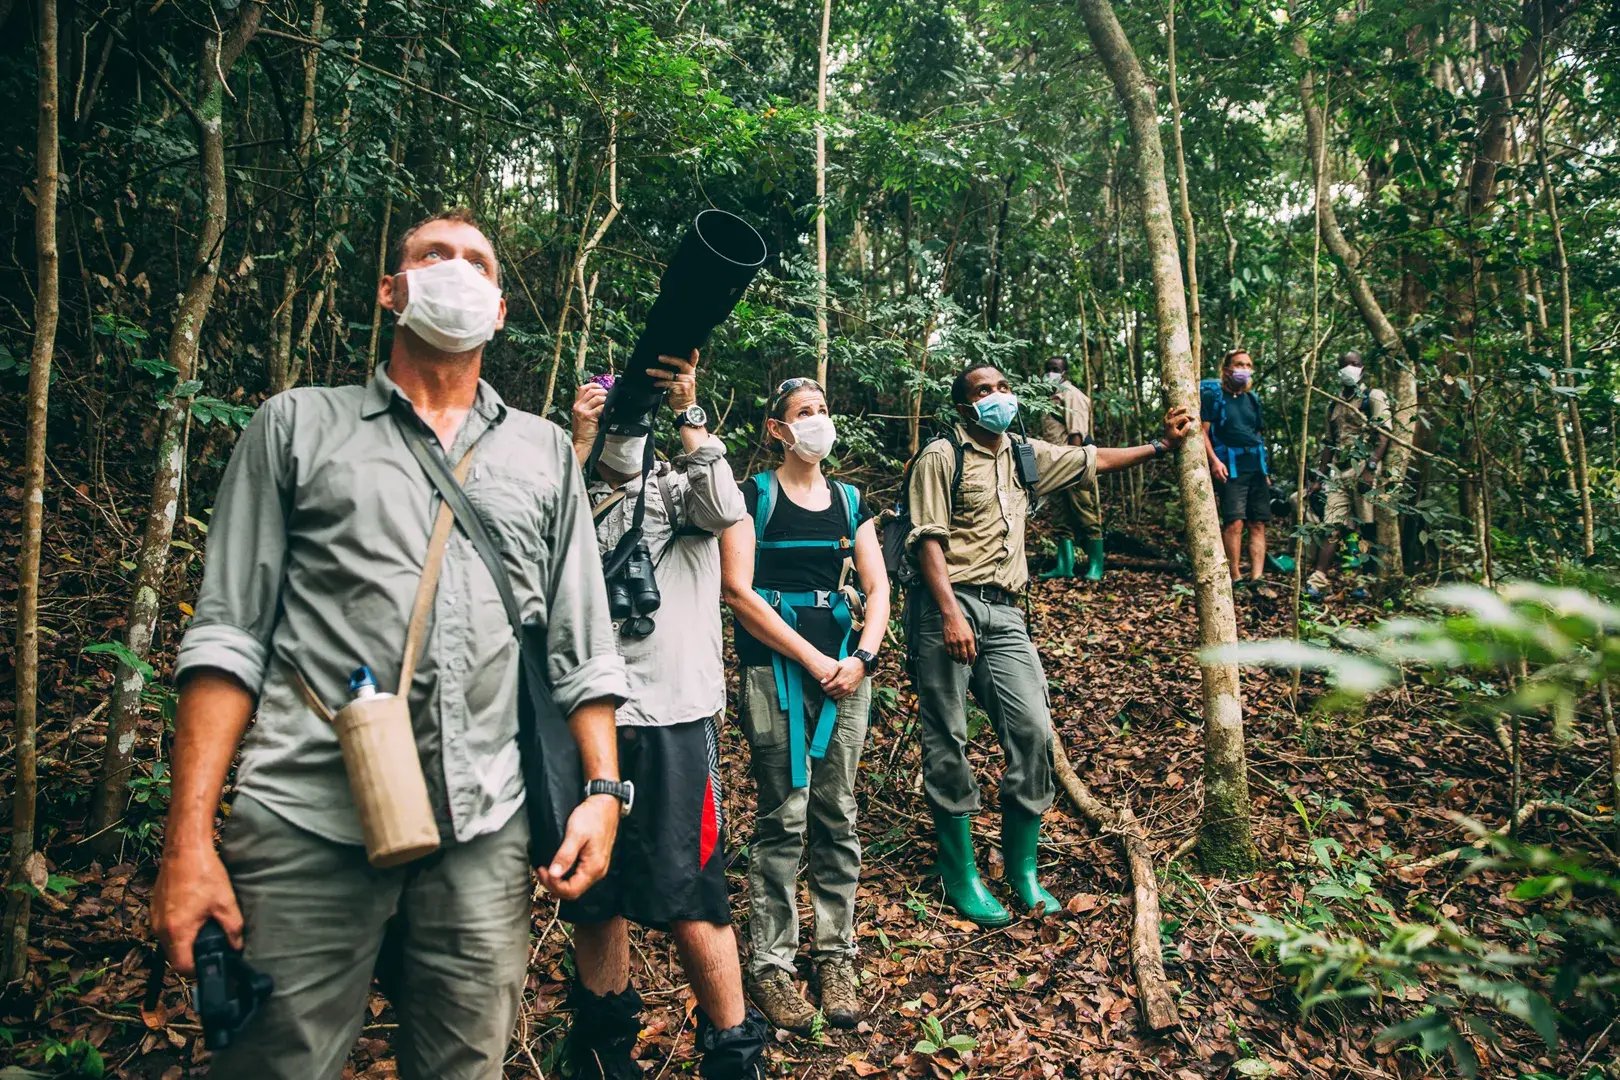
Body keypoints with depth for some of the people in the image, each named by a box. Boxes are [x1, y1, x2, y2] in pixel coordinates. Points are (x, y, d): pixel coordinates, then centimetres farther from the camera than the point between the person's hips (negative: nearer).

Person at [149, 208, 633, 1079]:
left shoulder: (544, 452, 15)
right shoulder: (298, 426, 10)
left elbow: (581, 647, 12)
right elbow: (228, 636, 3)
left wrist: (602, 790, 2)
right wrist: (188, 837, -4)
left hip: (483, 834, 2)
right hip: (305, 823, -1)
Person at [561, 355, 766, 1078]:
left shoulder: (685, 487, 9)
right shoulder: (581, 498, 13)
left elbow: (726, 509, -13)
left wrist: (688, 411, -18)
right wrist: (579, 441, -11)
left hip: (676, 717, -3)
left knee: (688, 894, -5)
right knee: (595, 893, 12)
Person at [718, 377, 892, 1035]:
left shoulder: (850, 502, 15)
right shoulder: (753, 497, 1)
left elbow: (877, 589, 12)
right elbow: (738, 591, -9)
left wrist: (862, 658, -5)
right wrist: (814, 660, -11)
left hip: (845, 672, 4)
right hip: (776, 671, -4)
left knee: (837, 817, 8)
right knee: (783, 819, -3)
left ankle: (836, 956, 19)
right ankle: (771, 964, 10)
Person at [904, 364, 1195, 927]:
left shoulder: (1026, 456, 18)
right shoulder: (941, 457, -2)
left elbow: (1091, 460, 29)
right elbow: (928, 540, -10)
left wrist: (1160, 445, 26)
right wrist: (951, 615, -19)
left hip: (1004, 612, 6)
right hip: (947, 607, -6)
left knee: (1033, 731, -2)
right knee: (947, 743, 0)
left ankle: (1022, 867, 15)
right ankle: (960, 875, 14)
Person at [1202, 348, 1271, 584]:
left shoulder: (1252, 398, 18)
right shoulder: (1213, 395, 1)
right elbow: (1202, 431, -6)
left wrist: (1265, 469, 20)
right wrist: (1214, 461, -18)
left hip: (1256, 467, 6)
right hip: (1230, 467, -6)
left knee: (1258, 524, 0)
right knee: (1234, 521, -16)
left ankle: (1256, 578, -1)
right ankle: (1235, 578, -13)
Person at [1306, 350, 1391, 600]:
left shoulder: (1374, 397, 2)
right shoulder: (1334, 406, 23)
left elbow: (1384, 436, -9)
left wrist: (1370, 469, -20)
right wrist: (1319, 477, 19)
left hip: (1363, 471, -6)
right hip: (1338, 472, 6)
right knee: (1333, 527, -3)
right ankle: (1317, 581, -10)